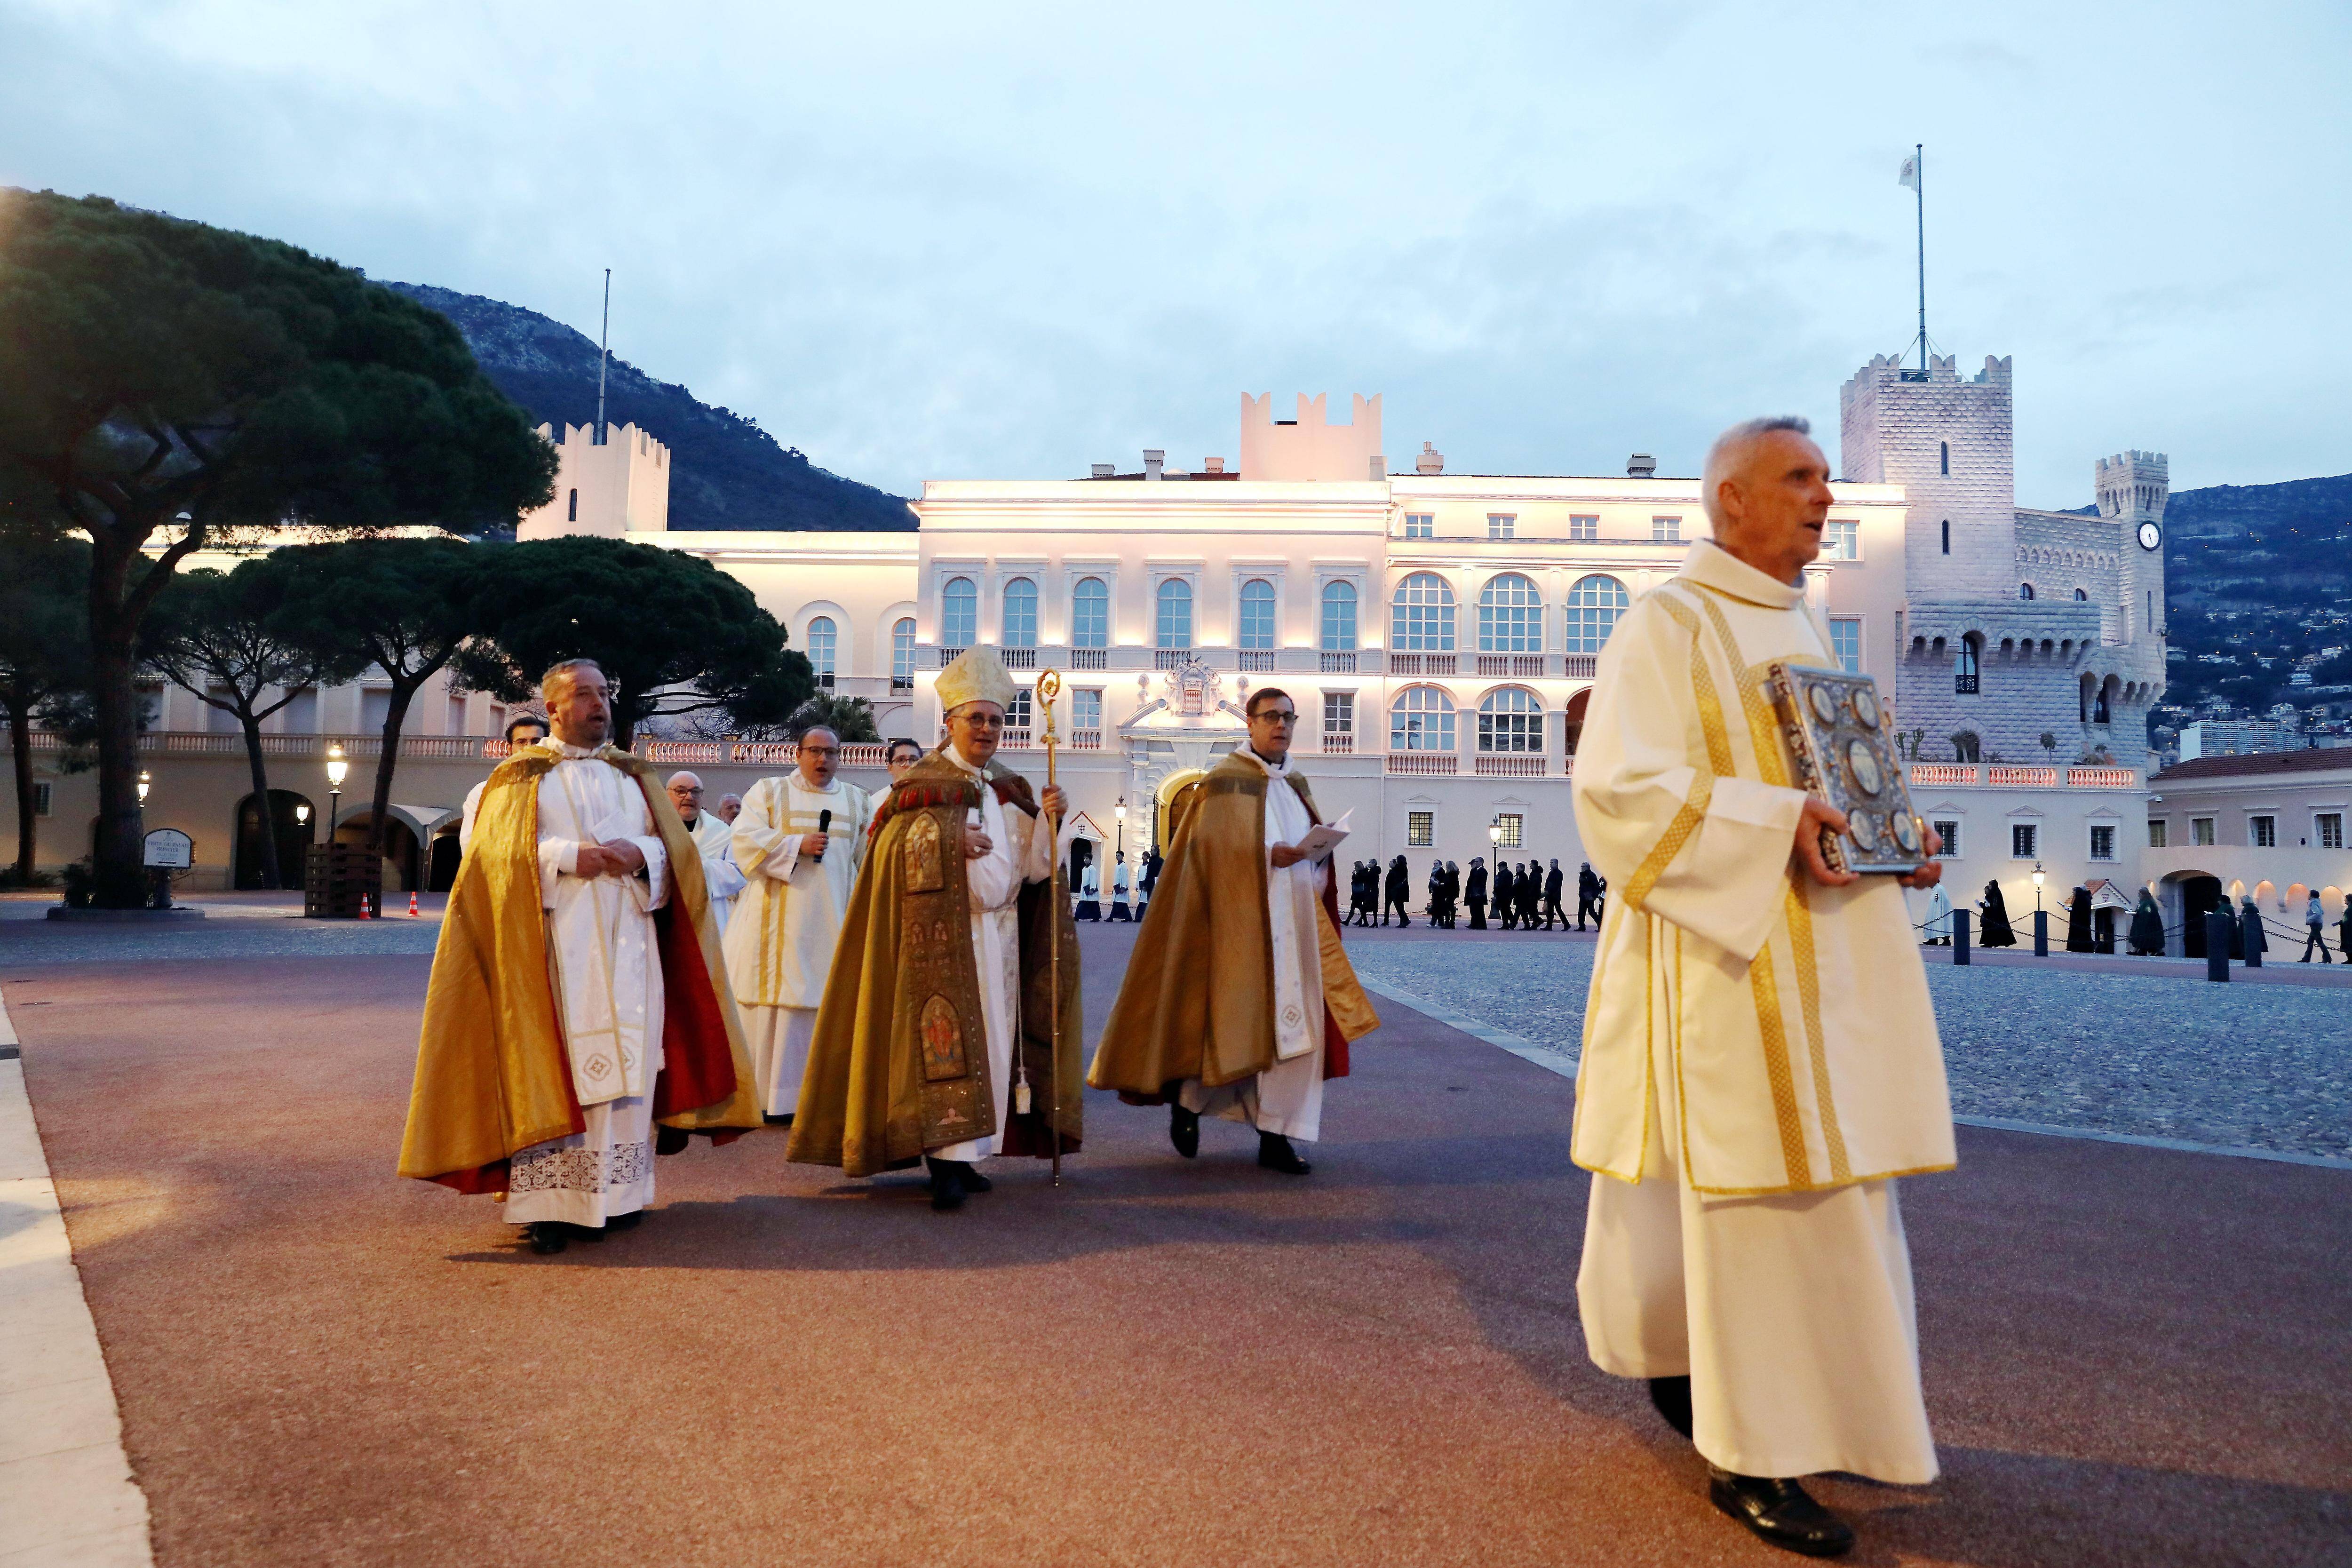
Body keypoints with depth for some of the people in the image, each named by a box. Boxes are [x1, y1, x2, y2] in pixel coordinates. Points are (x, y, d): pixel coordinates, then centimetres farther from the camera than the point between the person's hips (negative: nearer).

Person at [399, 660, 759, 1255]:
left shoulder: (633, 775, 19)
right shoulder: (522, 776, 8)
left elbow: (674, 845, 12)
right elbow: (499, 852, -4)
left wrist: (640, 854, -9)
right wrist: (569, 857, -16)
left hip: (627, 941, 4)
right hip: (555, 942, -3)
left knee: (626, 1059, 1)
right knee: (553, 1064, -7)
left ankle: (616, 1191, 8)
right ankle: (550, 1203, -5)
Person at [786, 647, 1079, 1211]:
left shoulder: (1013, 790, 14)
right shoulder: (922, 784, 0)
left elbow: (1034, 865, 7)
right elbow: (893, 853, -9)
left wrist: (1051, 820, -9)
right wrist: (949, 841, -21)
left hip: (1002, 936, 6)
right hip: (947, 935, -6)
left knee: (992, 1041, 5)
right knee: (949, 1038, -12)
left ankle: (962, 1156, 13)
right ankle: (949, 1163, -13)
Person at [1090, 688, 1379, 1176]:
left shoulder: (1296, 784, 16)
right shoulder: (1226, 781, -4)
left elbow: (1315, 849, 21)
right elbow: (1208, 846, -12)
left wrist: (1318, 850, -1)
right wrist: (1266, 854, -23)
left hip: (1296, 922, 6)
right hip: (1243, 920, -6)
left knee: (1294, 1024, 1)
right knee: (1235, 1021, -2)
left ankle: (1275, 1136, 8)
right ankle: (1187, 1098, 24)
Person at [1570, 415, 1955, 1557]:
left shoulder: (1801, 630, 18)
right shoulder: (1666, 626, -8)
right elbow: (1618, 789, -18)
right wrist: (1773, 824, -26)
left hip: (1825, 955, 9)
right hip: (1732, 955, -9)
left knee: (1830, 1177, 13)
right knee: (1759, 1186, -4)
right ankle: (1751, 1456, 9)